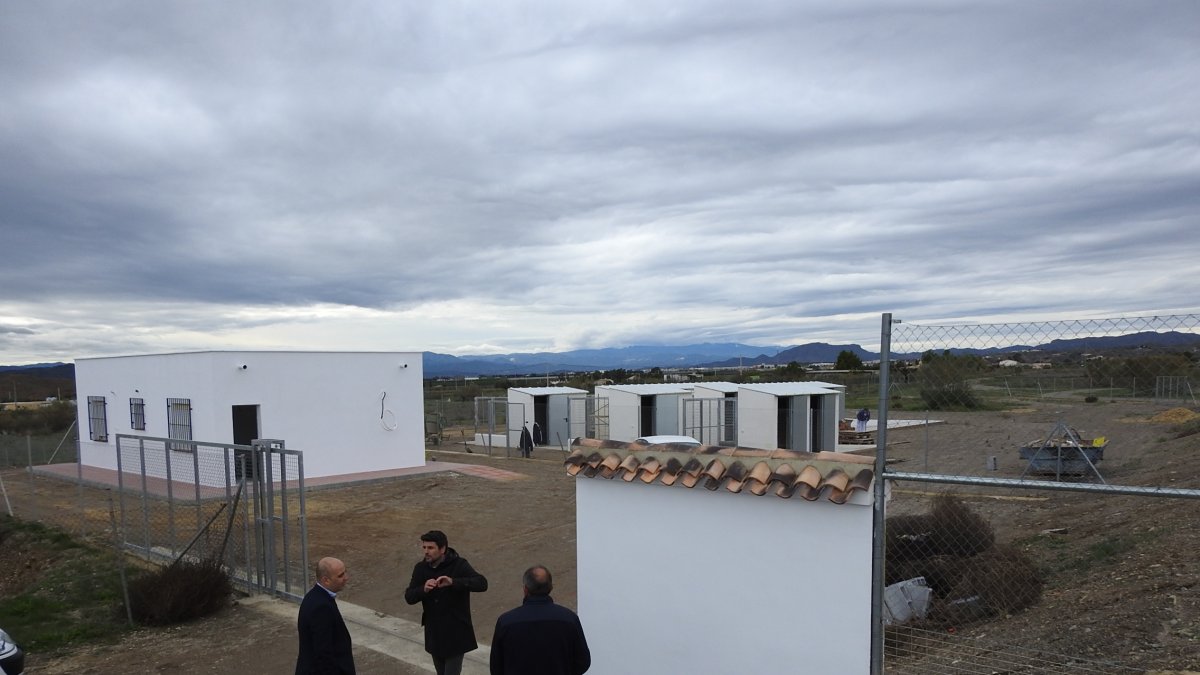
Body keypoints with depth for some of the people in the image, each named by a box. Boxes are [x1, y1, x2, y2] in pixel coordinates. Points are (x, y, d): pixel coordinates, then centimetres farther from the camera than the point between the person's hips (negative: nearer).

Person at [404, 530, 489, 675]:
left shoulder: (459, 565, -16)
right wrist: (424, 589, -26)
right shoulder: (421, 568, -2)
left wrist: (453, 582, -41)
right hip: (434, 633, 5)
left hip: (456, 632, -5)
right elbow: (409, 597, -5)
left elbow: (482, 583, -28)